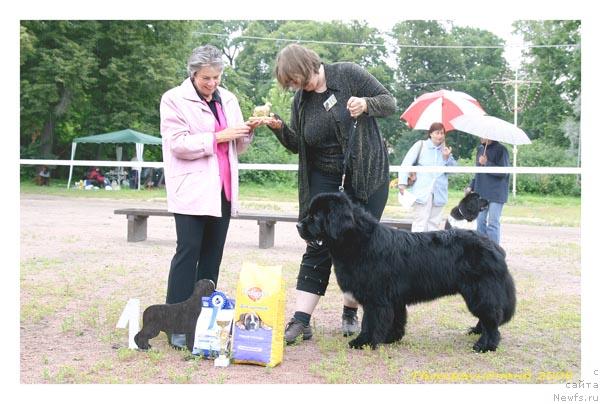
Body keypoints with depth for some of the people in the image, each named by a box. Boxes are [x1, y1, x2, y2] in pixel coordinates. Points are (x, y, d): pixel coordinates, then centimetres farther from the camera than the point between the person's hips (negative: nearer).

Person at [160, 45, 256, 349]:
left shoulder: (228, 100, 15)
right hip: (191, 190, -6)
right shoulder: (174, 100, -2)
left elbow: (238, 147, 20)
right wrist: (217, 137, -16)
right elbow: (177, 144, -12)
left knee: (213, 255, 6)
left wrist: (246, 133, -1)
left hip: (221, 190, 6)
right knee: (188, 252, -9)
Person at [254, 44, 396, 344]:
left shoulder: (348, 74, -9)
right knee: (317, 248, -2)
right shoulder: (301, 99, 3)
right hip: (324, 179, 3)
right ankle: (301, 320, -3)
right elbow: (297, 144, 10)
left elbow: (389, 102, -5)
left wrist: (365, 104, -26)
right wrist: (279, 128, -9)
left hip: (367, 175, -3)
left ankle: (350, 313, 19)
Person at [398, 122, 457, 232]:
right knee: (421, 223, -10)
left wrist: (447, 157, -6)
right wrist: (402, 183, -8)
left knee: (434, 223, 3)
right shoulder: (421, 145, 4)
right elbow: (406, 163, 0)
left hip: (439, 193, 4)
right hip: (422, 191, -4)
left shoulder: (445, 149, 15)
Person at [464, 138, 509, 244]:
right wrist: (471, 186, 13)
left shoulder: (500, 150, -9)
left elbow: (504, 172, -15)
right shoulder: (480, 149, 12)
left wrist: (487, 164, -19)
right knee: (480, 222, 10)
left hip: (496, 194, -7)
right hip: (481, 193, 7)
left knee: (492, 224, -5)